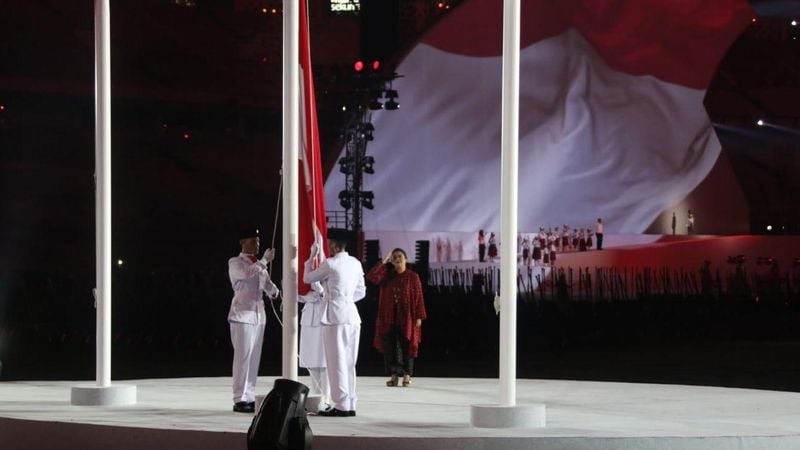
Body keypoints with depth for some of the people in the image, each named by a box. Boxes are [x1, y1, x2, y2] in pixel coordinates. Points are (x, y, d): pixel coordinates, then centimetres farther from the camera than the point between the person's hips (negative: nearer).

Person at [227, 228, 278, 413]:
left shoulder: (259, 265, 17)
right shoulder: (235, 263, -2)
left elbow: (268, 285, 13)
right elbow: (247, 273, -22)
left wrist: (275, 292, -7)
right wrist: (265, 260, -17)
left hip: (258, 314, 7)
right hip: (242, 314, -7)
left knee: (254, 358, 5)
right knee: (243, 356, -10)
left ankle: (250, 398, 9)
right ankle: (240, 399, -9)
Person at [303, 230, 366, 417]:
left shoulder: (330, 264, -10)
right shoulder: (355, 263, 10)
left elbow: (307, 278, 4)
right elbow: (361, 292, 17)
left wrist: (312, 256, 15)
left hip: (335, 317, -7)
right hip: (352, 316, 7)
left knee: (337, 362, -4)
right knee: (349, 363, 10)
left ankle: (341, 406, -5)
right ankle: (350, 405, 11)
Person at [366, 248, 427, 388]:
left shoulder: (412, 277, -2)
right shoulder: (387, 275, 7)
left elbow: (418, 297, -4)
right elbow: (371, 277, -9)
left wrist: (419, 316, -9)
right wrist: (383, 262, -9)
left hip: (406, 316, -3)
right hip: (389, 316, 3)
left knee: (406, 345, 0)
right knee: (390, 345, 2)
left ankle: (407, 375, 5)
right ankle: (394, 375, 8)